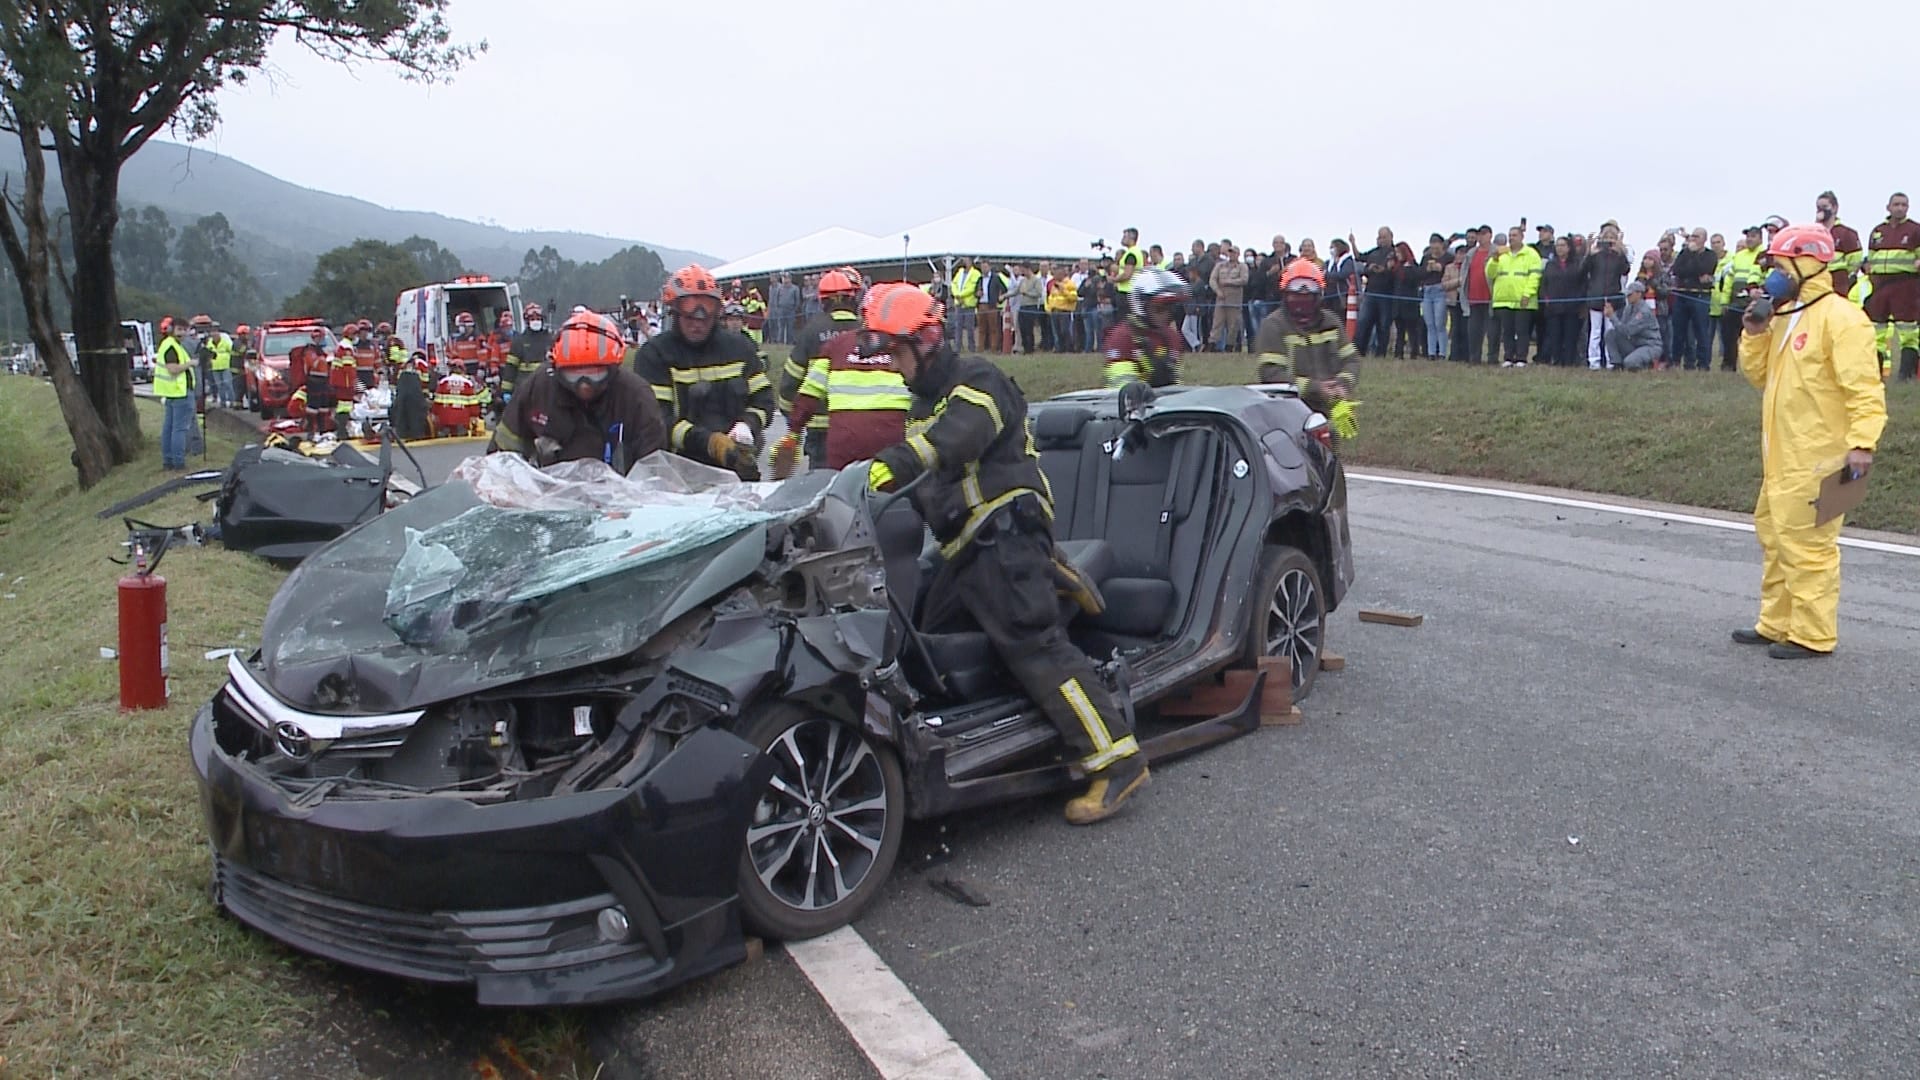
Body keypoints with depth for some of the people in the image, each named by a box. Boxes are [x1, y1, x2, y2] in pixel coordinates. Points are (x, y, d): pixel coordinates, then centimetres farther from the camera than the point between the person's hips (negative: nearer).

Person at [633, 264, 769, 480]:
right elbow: (656, 418, -12)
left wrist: (747, 426, -8)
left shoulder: (739, 347, 12)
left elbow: (763, 397, 15)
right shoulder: (653, 354, -2)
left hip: (740, 470, 4)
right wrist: (710, 443, -24)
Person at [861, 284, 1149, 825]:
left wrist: (893, 463, -45)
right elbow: (928, 479, 30)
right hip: (968, 547, 10)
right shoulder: (928, 398, 24)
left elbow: (955, 437, -31)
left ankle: (1116, 760, -18)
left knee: (1034, 644, -18)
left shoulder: (977, 380, -7)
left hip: (1005, 533, -10)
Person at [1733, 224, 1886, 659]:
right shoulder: (1783, 315, 14)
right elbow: (1760, 376, 17)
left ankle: (1812, 635, 2)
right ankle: (1776, 624, 27)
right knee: (1775, 537, 16)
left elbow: (1865, 388, -19)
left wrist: (1862, 443, -27)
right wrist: (1754, 335, 2)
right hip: (1782, 457, 10)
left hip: (1816, 460, -10)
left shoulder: (1839, 318, -13)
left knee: (1806, 544, -6)